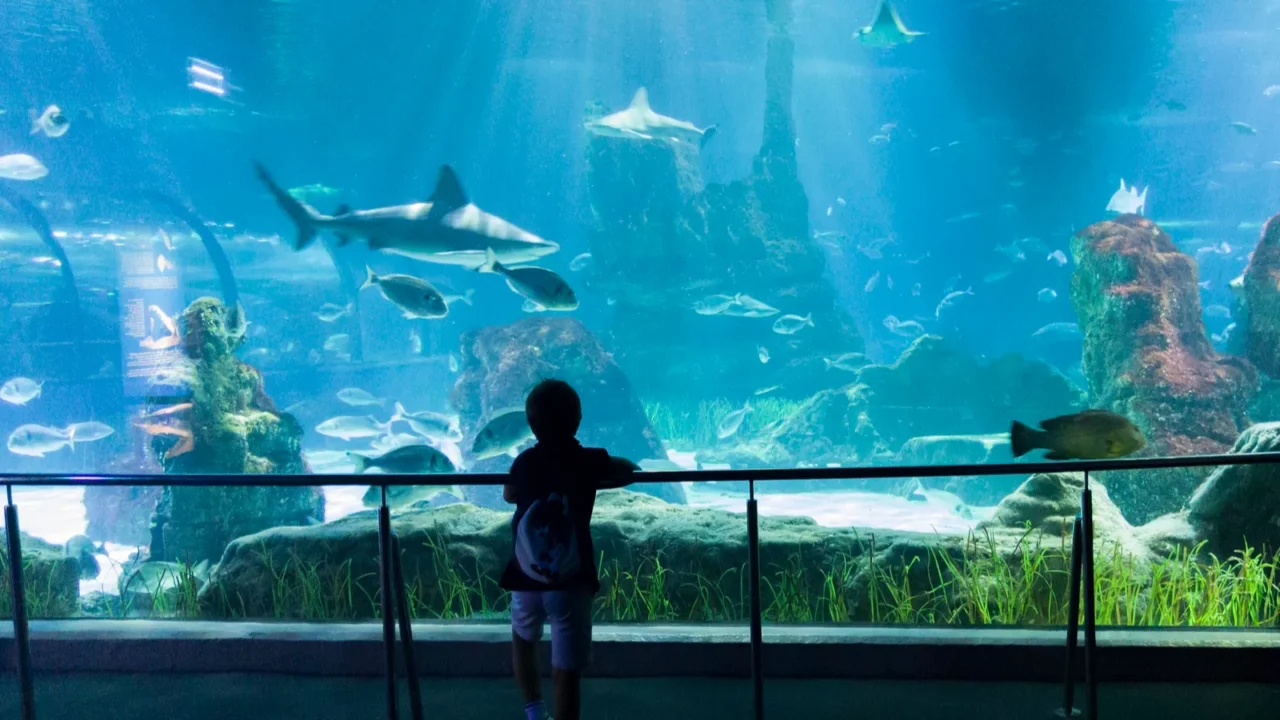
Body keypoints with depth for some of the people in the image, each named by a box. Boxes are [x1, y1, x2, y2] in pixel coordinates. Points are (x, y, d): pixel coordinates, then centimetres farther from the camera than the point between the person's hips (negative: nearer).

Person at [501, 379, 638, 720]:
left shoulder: (524, 463, 0)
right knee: (567, 671, 0)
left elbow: (508, 495, 20)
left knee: (523, 639, 32)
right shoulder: (590, 461, -7)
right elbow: (628, 471, 12)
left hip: (526, 579, 3)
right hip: (571, 583, -3)